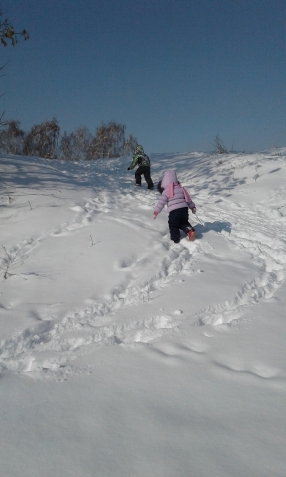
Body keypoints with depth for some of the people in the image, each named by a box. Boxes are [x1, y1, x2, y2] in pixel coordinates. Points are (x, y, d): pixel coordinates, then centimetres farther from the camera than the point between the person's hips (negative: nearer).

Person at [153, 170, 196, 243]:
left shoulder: (166, 191, 0)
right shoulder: (181, 188, 16)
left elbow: (161, 202, -5)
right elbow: (188, 199, 21)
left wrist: (155, 212, 0)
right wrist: (192, 207, 32)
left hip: (174, 211, -5)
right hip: (184, 208, 5)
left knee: (173, 226, 11)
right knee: (184, 222, 24)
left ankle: (175, 239, 6)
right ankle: (189, 230, 0)